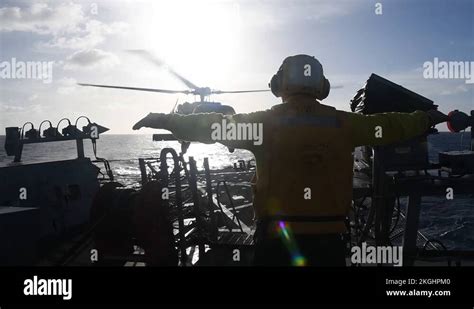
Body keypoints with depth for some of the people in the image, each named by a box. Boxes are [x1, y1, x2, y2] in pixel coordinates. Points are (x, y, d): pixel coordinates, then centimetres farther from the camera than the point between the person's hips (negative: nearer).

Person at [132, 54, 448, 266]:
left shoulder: (265, 123, -6)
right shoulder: (343, 124, 2)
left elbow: (214, 125, -3)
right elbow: (387, 126, 15)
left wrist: (166, 120, 9)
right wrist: (427, 119, 33)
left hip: (277, 238, -2)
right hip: (328, 238, 2)